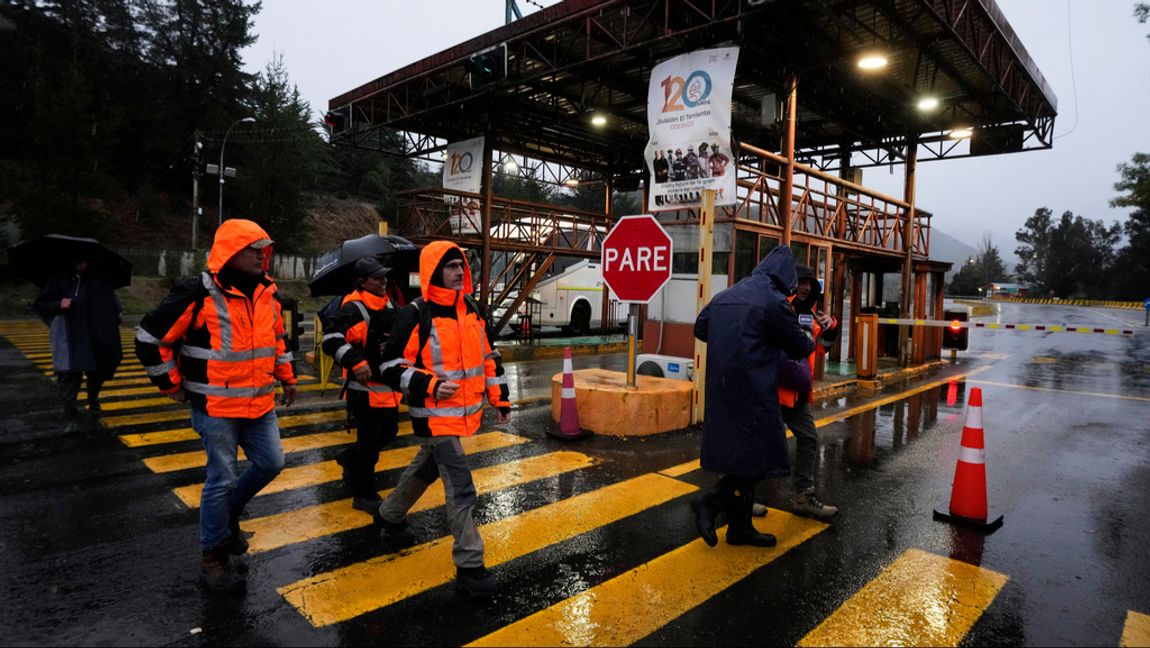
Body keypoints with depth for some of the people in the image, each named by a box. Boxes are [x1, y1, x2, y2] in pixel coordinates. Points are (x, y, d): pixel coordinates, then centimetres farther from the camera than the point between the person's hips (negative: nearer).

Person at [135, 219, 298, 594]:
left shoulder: (266, 293, 5)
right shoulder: (198, 294, -16)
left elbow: (278, 337, 21)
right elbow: (149, 338, -10)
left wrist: (287, 377, 19)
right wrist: (172, 384, -3)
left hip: (260, 403, 7)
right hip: (216, 407, -6)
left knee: (271, 463, 10)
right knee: (222, 479, 1)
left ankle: (228, 514, 37)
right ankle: (214, 556, 20)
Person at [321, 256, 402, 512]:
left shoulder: (389, 306, 10)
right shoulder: (353, 309, -17)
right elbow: (331, 340, -26)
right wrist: (356, 362, -32)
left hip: (388, 386, 9)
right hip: (365, 388, -9)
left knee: (388, 433, 21)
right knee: (369, 440, 0)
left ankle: (350, 458, 44)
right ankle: (363, 495, 16)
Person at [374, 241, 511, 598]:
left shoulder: (471, 310, 6)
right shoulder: (415, 316, -15)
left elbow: (489, 357, 15)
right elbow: (392, 367, -14)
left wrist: (500, 398, 13)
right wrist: (431, 386, -27)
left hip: (465, 412, 8)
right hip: (435, 417, -8)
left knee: (426, 468, 26)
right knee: (461, 488, -10)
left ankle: (390, 516, 51)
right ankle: (469, 566, 0)